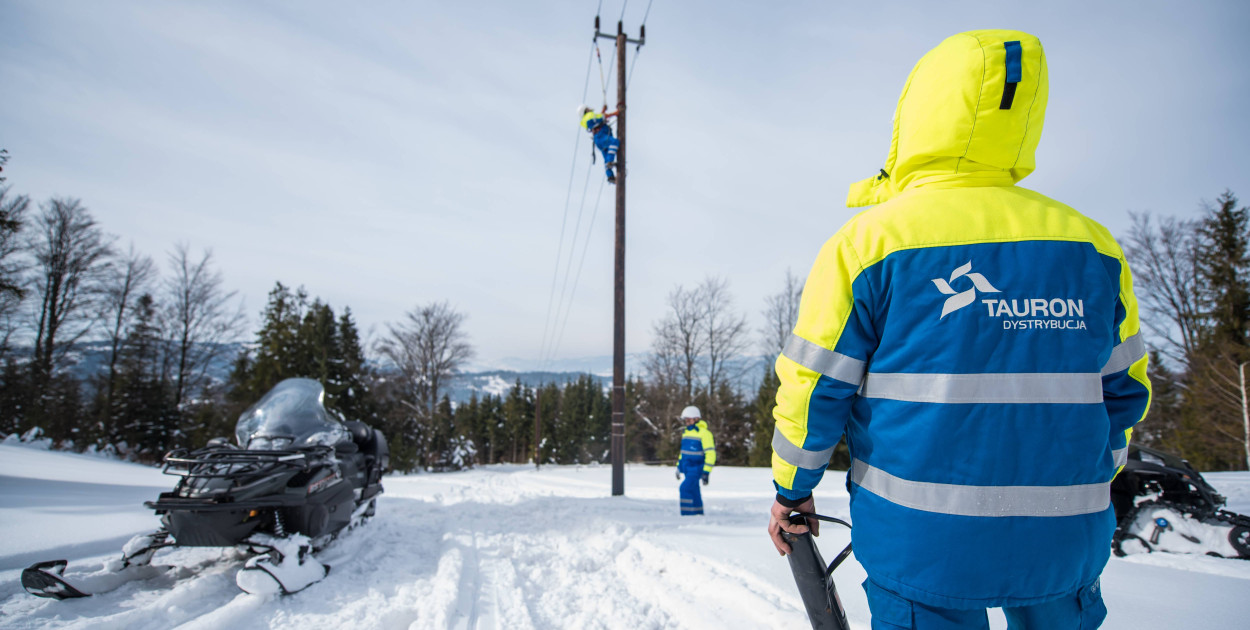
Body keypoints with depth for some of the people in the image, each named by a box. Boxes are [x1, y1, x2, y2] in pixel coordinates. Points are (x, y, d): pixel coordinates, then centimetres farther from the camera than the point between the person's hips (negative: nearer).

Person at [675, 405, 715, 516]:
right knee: (693, 491, 12)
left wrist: (706, 472, -19)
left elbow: (710, 453, -15)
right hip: (687, 468, 8)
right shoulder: (686, 432, 12)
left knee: (686, 488, -18)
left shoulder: (704, 433, -13)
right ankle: (698, 513, 23)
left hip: (696, 468, -8)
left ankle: (688, 513, -13)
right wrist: (679, 466, 22)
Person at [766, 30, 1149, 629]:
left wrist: (792, 491, 5)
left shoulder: (866, 241, -12)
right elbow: (1123, 390, 10)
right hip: (1064, 538, 4)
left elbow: (815, 388, -10)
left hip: (921, 540, -3)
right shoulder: (1091, 244, 2)